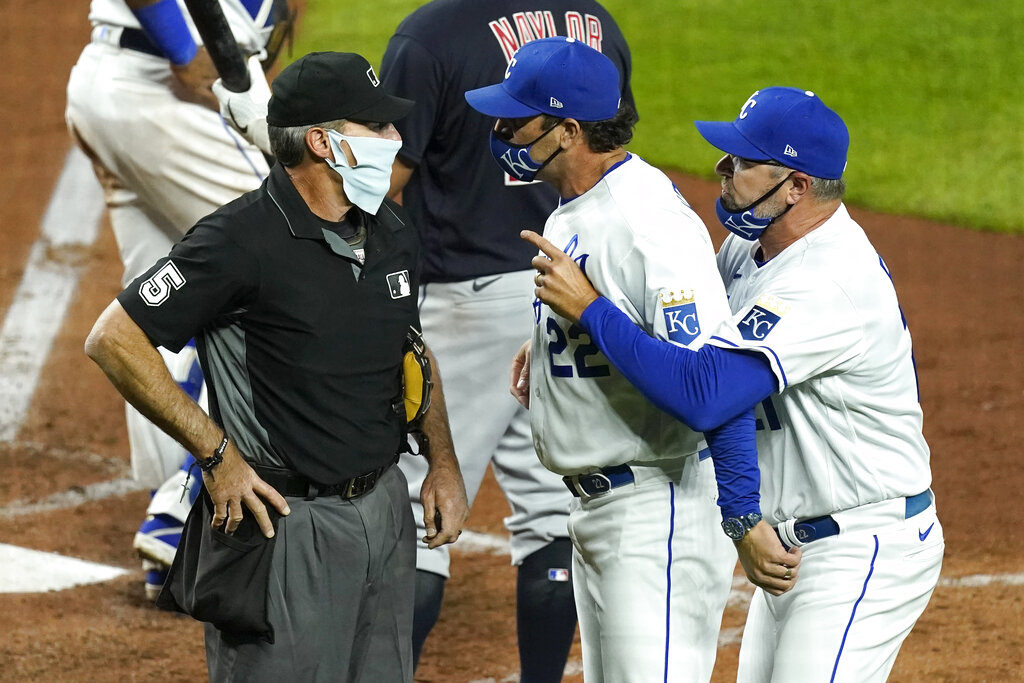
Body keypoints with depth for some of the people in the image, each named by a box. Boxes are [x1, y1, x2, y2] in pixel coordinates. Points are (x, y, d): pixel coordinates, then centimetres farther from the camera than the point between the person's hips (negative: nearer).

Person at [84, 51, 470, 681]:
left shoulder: (393, 232, 7)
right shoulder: (244, 240, -18)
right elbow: (114, 340, -17)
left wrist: (444, 464, 12)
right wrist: (218, 455, -17)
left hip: (386, 506, 8)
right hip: (288, 522, -8)